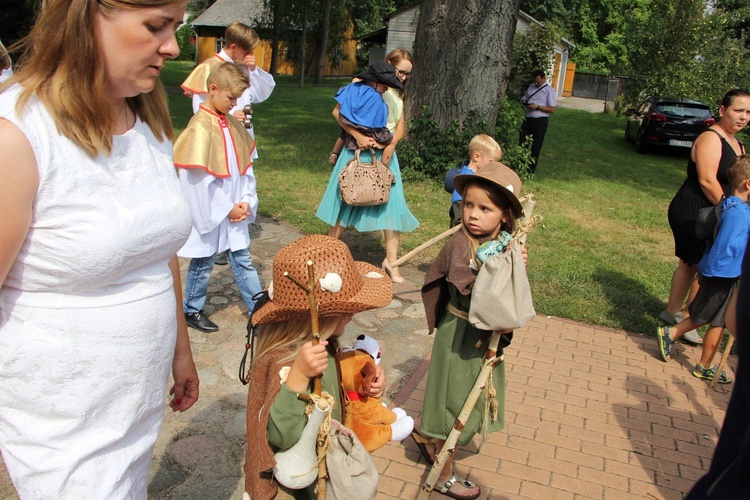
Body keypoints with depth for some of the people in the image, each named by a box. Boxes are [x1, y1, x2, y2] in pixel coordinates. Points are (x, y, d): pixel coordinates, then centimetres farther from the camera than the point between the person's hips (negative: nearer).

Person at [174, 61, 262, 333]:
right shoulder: (200, 128, -17)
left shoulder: (231, 123, 6)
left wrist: (246, 201, -2)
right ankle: (192, 310, 29)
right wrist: (227, 209, -14)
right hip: (209, 214, -6)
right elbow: (199, 180, -20)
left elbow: (245, 166, 9)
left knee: (243, 261, 13)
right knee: (202, 265, 10)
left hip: (234, 212, 6)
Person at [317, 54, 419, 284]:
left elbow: (400, 129, 8)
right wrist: (358, 136, -23)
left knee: (391, 204, -1)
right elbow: (338, 111, -14)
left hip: (385, 154, 5)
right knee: (346, 200, 4)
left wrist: (391, 143, -13)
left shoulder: (397, 95, 14)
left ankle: (391, 259, 6)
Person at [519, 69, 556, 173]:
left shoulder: (549, 90, -7)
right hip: (528, 119, 5)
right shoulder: (531, 87, 11)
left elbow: (552, 109, -11)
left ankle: (531, 170, 14)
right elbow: (523, 99, 21)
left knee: (536, 147, 5)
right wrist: (524, 103, -5)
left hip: (540, 121, -5)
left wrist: (537, 107, -21)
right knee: (521, 143, 6)